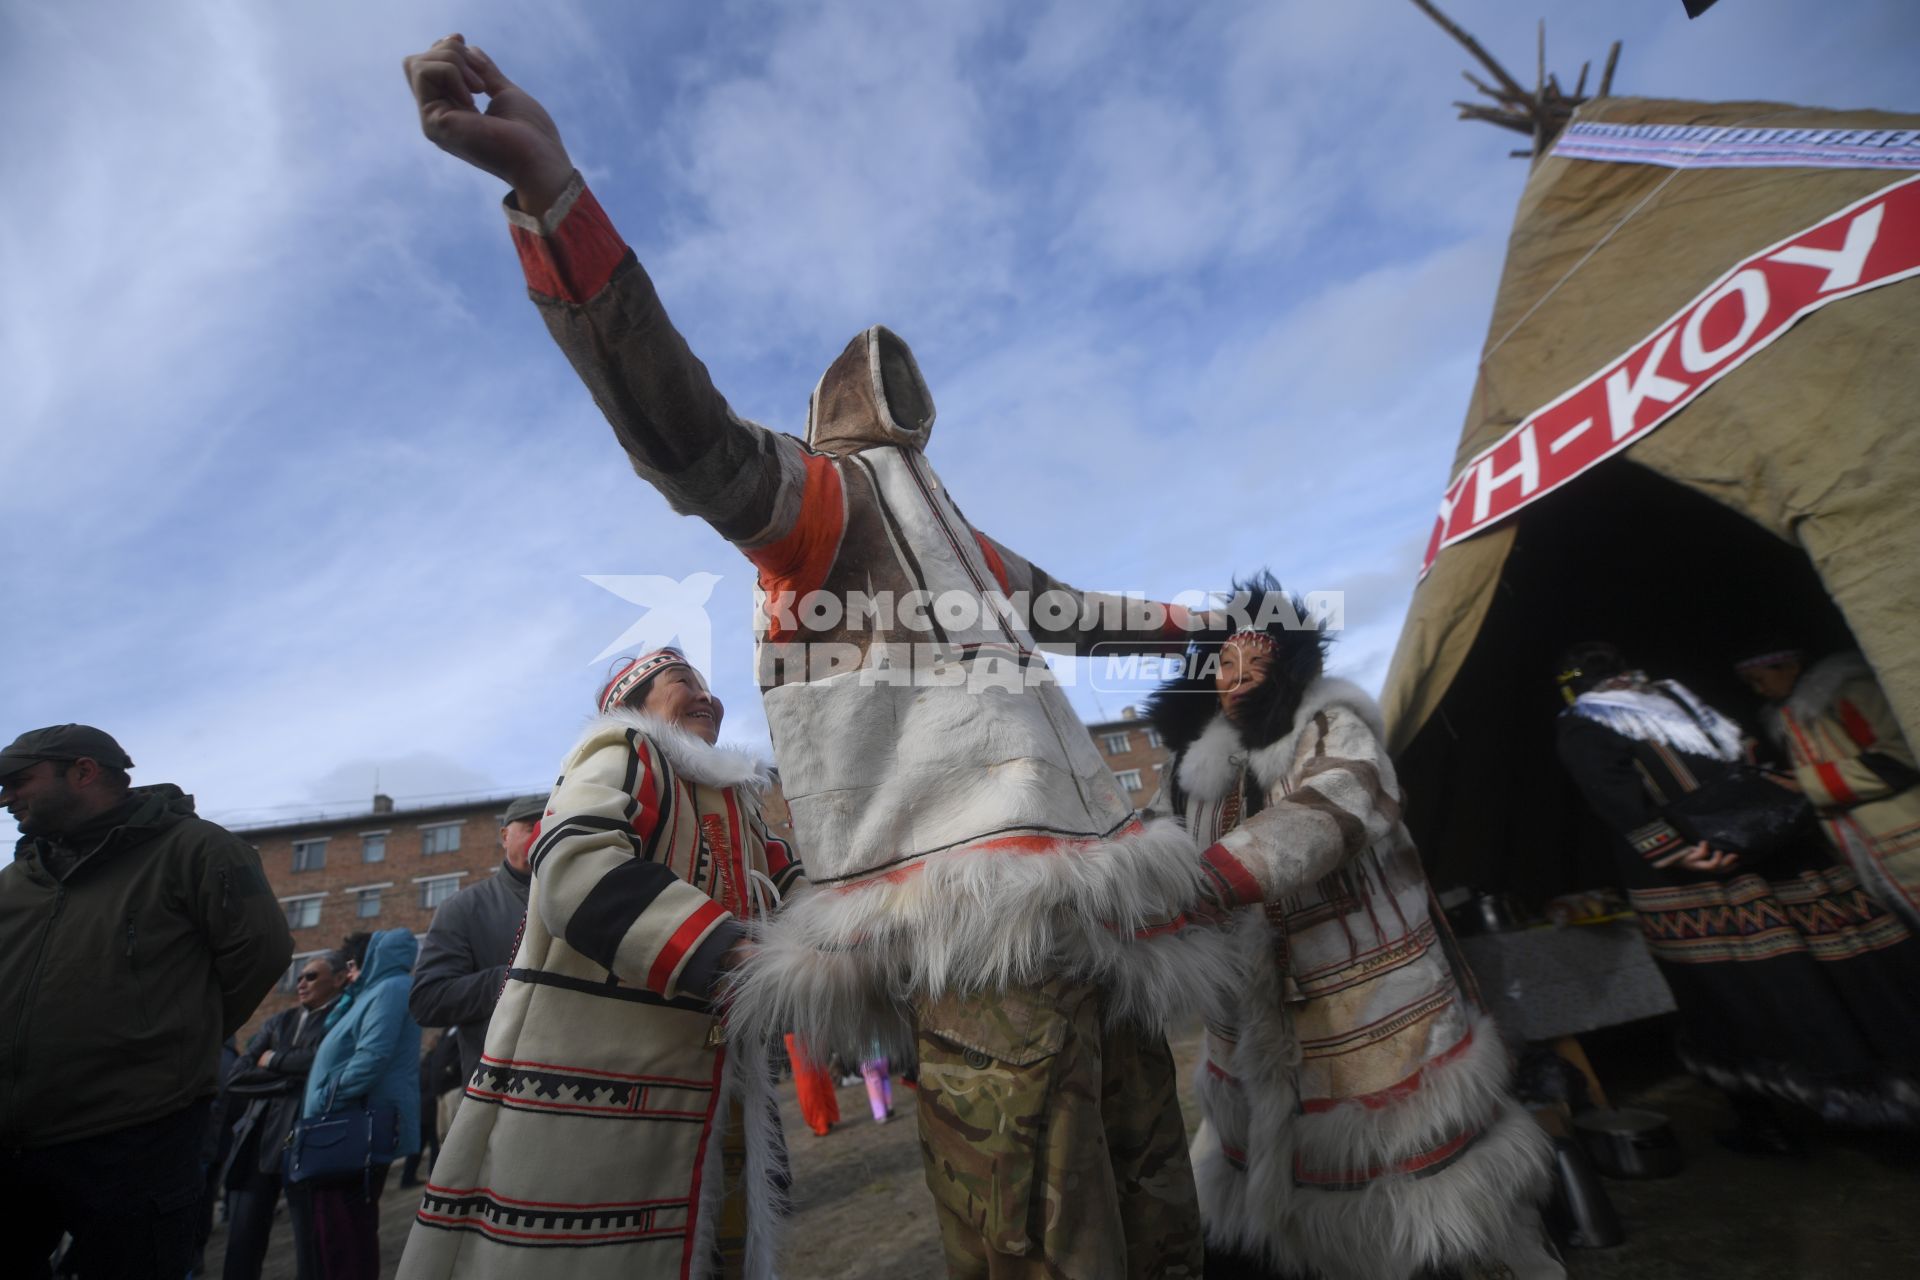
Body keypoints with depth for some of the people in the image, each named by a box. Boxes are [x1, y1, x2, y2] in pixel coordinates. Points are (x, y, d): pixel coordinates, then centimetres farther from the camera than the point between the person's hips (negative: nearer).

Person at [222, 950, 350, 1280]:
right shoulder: (278, 1022, 17)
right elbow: (236, 1078, 8)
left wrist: (274, 1061, -1)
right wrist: (291, 1078, -8)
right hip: (257, 1138, 6)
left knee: (310, 1245, 2)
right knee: (242, 1246, 10)